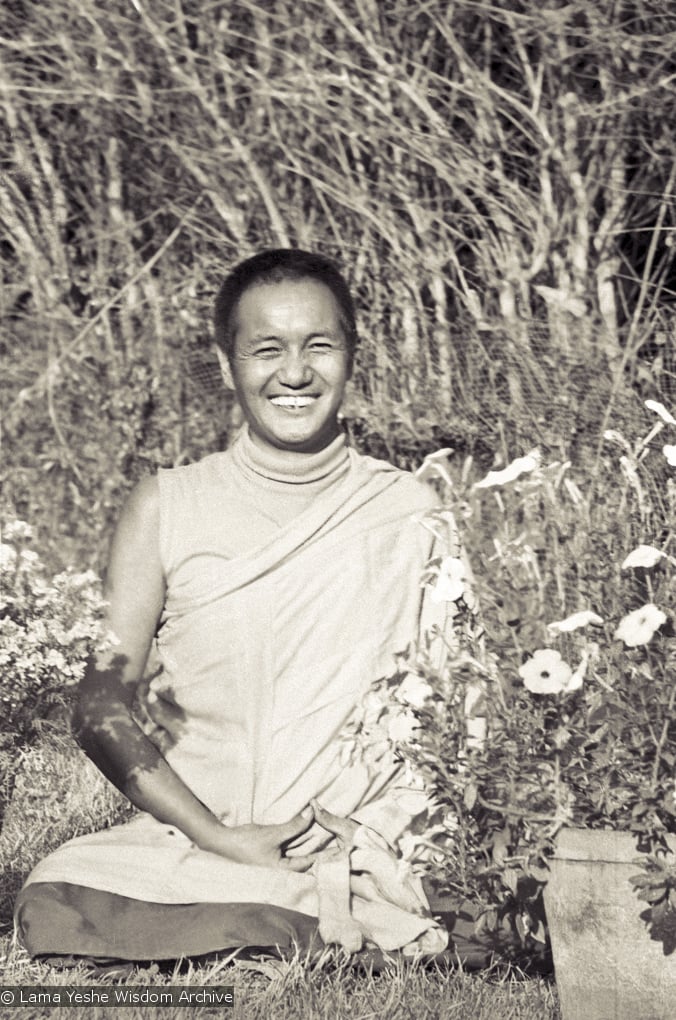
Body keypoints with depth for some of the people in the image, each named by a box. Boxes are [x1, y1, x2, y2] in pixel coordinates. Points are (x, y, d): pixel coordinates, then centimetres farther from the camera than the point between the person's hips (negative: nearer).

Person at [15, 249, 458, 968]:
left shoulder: (413, 516, 5)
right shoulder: (164, 510, 5)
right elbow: (103, 707, 2)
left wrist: (361, 828, -11)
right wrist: (221, 837, -11)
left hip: (352, 861, -1)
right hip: (181, 846, 1)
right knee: (54, 904, -27)